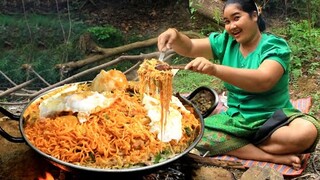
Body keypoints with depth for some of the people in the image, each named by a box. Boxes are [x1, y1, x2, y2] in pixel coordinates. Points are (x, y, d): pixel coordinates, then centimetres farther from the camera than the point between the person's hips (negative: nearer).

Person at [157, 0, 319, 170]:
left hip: (274, 118, -4)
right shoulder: (225, 42, 4)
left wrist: (215, 69, -46)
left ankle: (235, 146, -17)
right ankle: (275, 157, -21)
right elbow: (188, 48, -7)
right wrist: (175, 36, -32)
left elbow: (263, 81, -32)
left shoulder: (275, 45, -12)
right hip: (236, 118, 4)